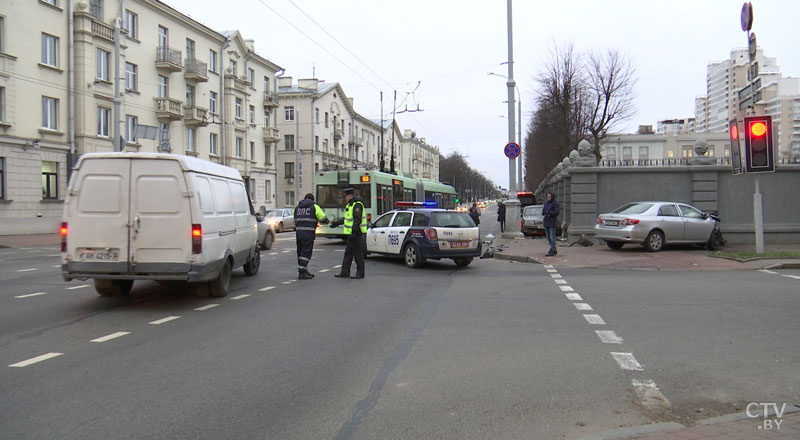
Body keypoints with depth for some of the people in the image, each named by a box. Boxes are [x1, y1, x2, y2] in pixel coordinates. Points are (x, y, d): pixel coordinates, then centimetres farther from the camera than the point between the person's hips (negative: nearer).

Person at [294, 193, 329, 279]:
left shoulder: (297, 207, 16)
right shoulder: (314, 207, 1)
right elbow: (324, 219, 3)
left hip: (298, 233, 6)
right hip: (308, 233, -5)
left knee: (301, 252, 15)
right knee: (306, 253, -4)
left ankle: (304, 271, 21)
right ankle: (301, 273, -8)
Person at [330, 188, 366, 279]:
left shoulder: (357, 204, -16)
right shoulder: (351, 204, 16)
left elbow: (357, 219, -24)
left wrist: (354, 232, -29)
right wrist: (338, 223, 28)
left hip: (356, 233, -10)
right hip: (351, 233, 10)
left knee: (358, 254, -4)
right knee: (348, 253, 10)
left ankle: (360, 273, 4)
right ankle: (345, 272, 13)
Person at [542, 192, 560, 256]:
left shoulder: (555, 203, -7)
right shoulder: (546, 203, 13)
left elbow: (556, 212, -16)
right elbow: (543, 212, 13)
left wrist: (549, 212, -11)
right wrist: (544, 213, -9)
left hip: (552, 222, -7)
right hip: (546, 222, 7)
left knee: (552, 237, -8)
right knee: (548, 237, 10)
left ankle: (552, 251, -8)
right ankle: (554, 250, 20)